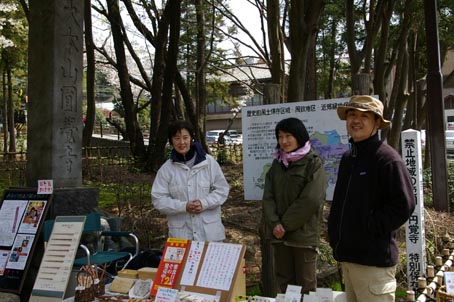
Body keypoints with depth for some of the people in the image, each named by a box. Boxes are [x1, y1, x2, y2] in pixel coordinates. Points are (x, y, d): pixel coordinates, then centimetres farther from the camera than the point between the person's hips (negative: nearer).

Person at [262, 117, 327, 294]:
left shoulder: (313, 163, -6)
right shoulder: (277, 163, 12)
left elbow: (310, 200, -15)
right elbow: (268, 197, 6)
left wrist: (285, 225, -12)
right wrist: (275, 223, -9)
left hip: (304, 234, -5)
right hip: (280, 234, 5)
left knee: (306, 284, 4)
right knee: (283, 282, 12)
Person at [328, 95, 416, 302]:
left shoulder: (387, 158, -12)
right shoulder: (348, 158, 14)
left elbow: (403, 205, -18)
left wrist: (369, 228, -15)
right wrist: (335, 234, 11)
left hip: (373, 259, -8)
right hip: (348, 255, 8)